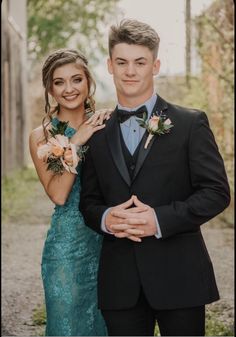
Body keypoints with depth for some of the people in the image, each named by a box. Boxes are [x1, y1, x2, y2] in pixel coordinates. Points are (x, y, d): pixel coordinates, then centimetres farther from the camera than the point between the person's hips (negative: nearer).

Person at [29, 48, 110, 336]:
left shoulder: (106, 126, 3)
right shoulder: (42, 136, -3)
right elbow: (58, 194, -13)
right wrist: (75, 143, -17)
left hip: (110, 241, 3)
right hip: (68, 244, -2)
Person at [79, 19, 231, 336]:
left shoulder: (191, 123, -1)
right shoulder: (98, 134, 11)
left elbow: (216, 191, -5)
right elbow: (89, 201, 15)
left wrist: (160, 219, -16)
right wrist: (105, 218, -9)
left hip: (179, 276, -3)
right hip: (120, 283, 3)